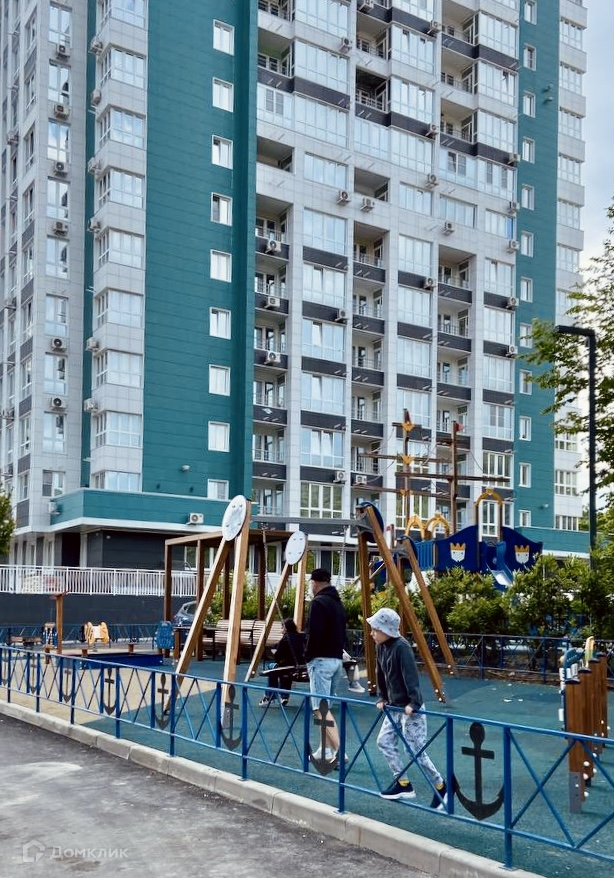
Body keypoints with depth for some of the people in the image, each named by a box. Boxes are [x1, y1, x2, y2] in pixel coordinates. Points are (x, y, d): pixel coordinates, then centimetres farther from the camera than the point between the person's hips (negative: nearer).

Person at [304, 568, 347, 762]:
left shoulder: (318, 602, -12)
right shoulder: (338, 602, 14)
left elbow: (314, 634, -19)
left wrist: (308, 656, -4)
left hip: (321, 660, -9)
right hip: (337, 659, 9)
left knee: (320, 708, -10)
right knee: (325, 706, 16)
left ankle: (338, 750, -19)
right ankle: (326, 750, 18)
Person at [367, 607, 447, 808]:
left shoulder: (401, 647, -22)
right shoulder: (381, 647, 4)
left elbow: (411, 677, -27)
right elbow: (381, 675, 14)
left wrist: (414, 703, -31)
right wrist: (382, 698, 9)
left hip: (410, 708, -9)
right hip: (395, 707, 9)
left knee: (415, 750, -5)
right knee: (385, 741, 9)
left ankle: (441, 787, 12)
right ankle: (403, 784, 19)